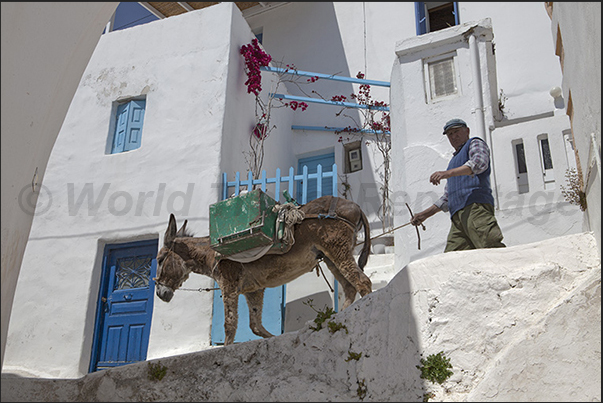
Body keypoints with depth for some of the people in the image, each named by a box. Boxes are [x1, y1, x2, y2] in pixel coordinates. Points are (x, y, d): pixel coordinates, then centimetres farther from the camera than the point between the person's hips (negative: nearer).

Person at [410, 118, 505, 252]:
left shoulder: (475, 143, 17)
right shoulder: (454, 161, 39)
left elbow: (479, 163, -9)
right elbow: (447, 199, 38)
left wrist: (448, 173, -22)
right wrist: (425, 214, 30)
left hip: (476, 206, -7)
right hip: (458, 216, 7)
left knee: (492, 248, -25)